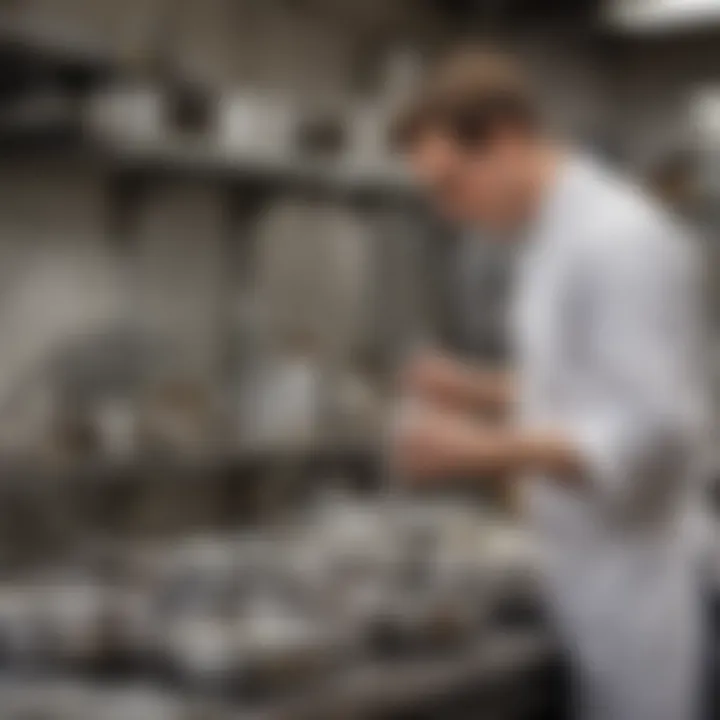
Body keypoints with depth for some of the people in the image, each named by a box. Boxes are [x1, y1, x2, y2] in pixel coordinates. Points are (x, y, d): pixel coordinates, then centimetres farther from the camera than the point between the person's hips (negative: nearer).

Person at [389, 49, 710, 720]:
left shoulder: (621, 239, -20)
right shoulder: (555, 238, 9)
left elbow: (654, 433, -24)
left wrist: (486, 453, -25)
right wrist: (479, 391, 4)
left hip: (636, 590, -9)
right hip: (580, 580, 9)